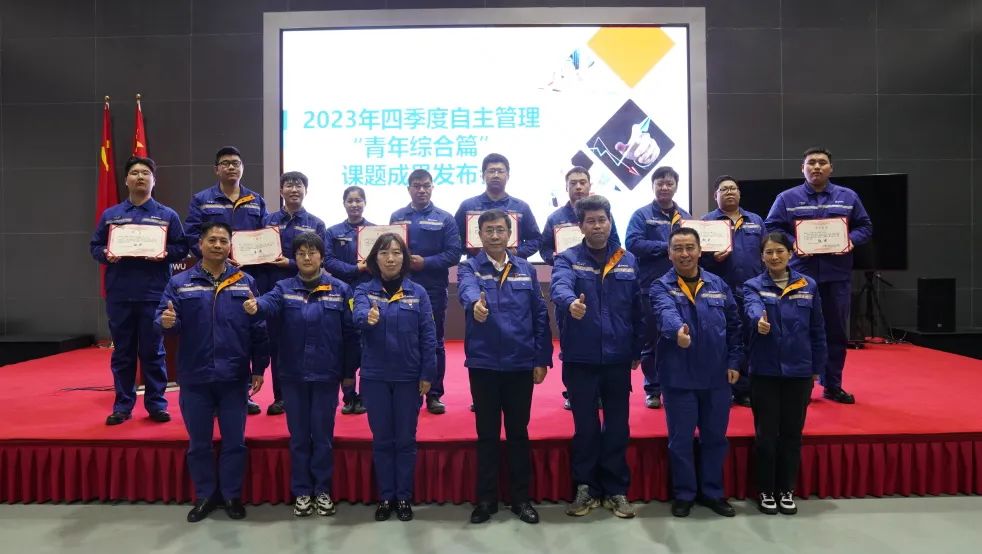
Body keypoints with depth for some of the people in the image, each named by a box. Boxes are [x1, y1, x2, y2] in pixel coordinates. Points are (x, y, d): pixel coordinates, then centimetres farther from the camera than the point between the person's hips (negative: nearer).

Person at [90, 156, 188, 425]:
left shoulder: (167, 215, 5)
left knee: (153, 351, 4)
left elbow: (182, 248, 3)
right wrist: (106, 254, -10)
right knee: (122, 352, 9)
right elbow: (95, 246, 11)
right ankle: (123, 405, 19)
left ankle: (156, 404, 14)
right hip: (119, 294, 2)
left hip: (154, 294, -2)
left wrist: (164, 253, -16)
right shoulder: (110, 215, 10)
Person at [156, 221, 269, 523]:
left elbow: (258, 329, 1)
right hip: (195, 378, 0)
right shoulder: (179, 283, 1)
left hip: (234, 377, 0)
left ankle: (232, 494, 26)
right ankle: (205, 495, 29)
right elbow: (161, 320, -5)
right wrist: (167, 322, -29)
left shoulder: (245, 282, 1)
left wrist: (259, 368, -1)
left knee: (234, 441, 10)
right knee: (199, 443, 12)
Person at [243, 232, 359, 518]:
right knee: (299, 436, 11)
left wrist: (349, 371, 0)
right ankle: (302, 492, 24)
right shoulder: (284, 288, 1)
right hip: (293, 375, 1)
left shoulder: (340, 290, -2)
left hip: (326, 375, -1)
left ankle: (323, 490, 23)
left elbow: (350, 333, 0)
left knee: (323, 436, 8)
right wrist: (256, 306, -46)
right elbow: (270, 303, -22)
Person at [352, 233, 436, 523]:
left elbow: (428, 336, -2)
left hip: (408, 377, 0)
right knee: (381, 440, 10)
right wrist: (368, 317, -47)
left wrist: (427, 375, -7)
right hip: (375, 377, 0)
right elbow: (359, 315, -23)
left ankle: (404, 497, 23)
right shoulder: (364, 290, -2)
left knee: (406, 440, 9)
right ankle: (385, 497, 24)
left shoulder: (417, 293, -1)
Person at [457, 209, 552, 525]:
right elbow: (467, 290, -26)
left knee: (518, 432, 11)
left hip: (521, 363, 2)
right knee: (487, 434, 9)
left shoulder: (526, 270, 6)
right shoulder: (469, 268, -1)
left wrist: (542, 359, 0)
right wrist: (475, 303, -50)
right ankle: (486, 499, 22)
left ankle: (521, 498, 24)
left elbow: (540, 315, 5)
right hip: (483, 364, -1)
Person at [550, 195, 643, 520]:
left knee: (617, 427, 11)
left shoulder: (628, 261, 7)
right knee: (585, 427, 9)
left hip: (618, 359, 2)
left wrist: (637, 350, 5)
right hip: (580, 359, -2)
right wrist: (570, 302, -48)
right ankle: (585, 489, 24)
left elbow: (637, 308, 8)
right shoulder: (568, 259, -3)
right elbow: (560, 286, -26)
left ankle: (616, 490, 25)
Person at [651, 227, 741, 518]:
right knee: (680, 439, 7)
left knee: (715, 437, 14)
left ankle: (712, 492, 31)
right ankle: (684, 494, 25)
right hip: (679, 377, -3)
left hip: (716, 377, 3)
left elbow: (734, 326, 10)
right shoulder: (661, 287, -6)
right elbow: (666, 312, -29)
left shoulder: (718, 285, 6)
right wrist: (677, 329, -50)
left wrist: (734, 362, 3)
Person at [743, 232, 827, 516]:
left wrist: (817, 367, 7)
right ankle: (765, 490, 20)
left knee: (792, 433, 10)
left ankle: (787, 490, 26)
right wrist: (759, 320, -50)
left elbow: (817, 330, 7)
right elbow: (753, 308, -27)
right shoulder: (753, 286, -3)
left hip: (799, 371, 2)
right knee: (766, 434, 4)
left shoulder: (808, 286, 3)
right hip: (764, 371, -2)